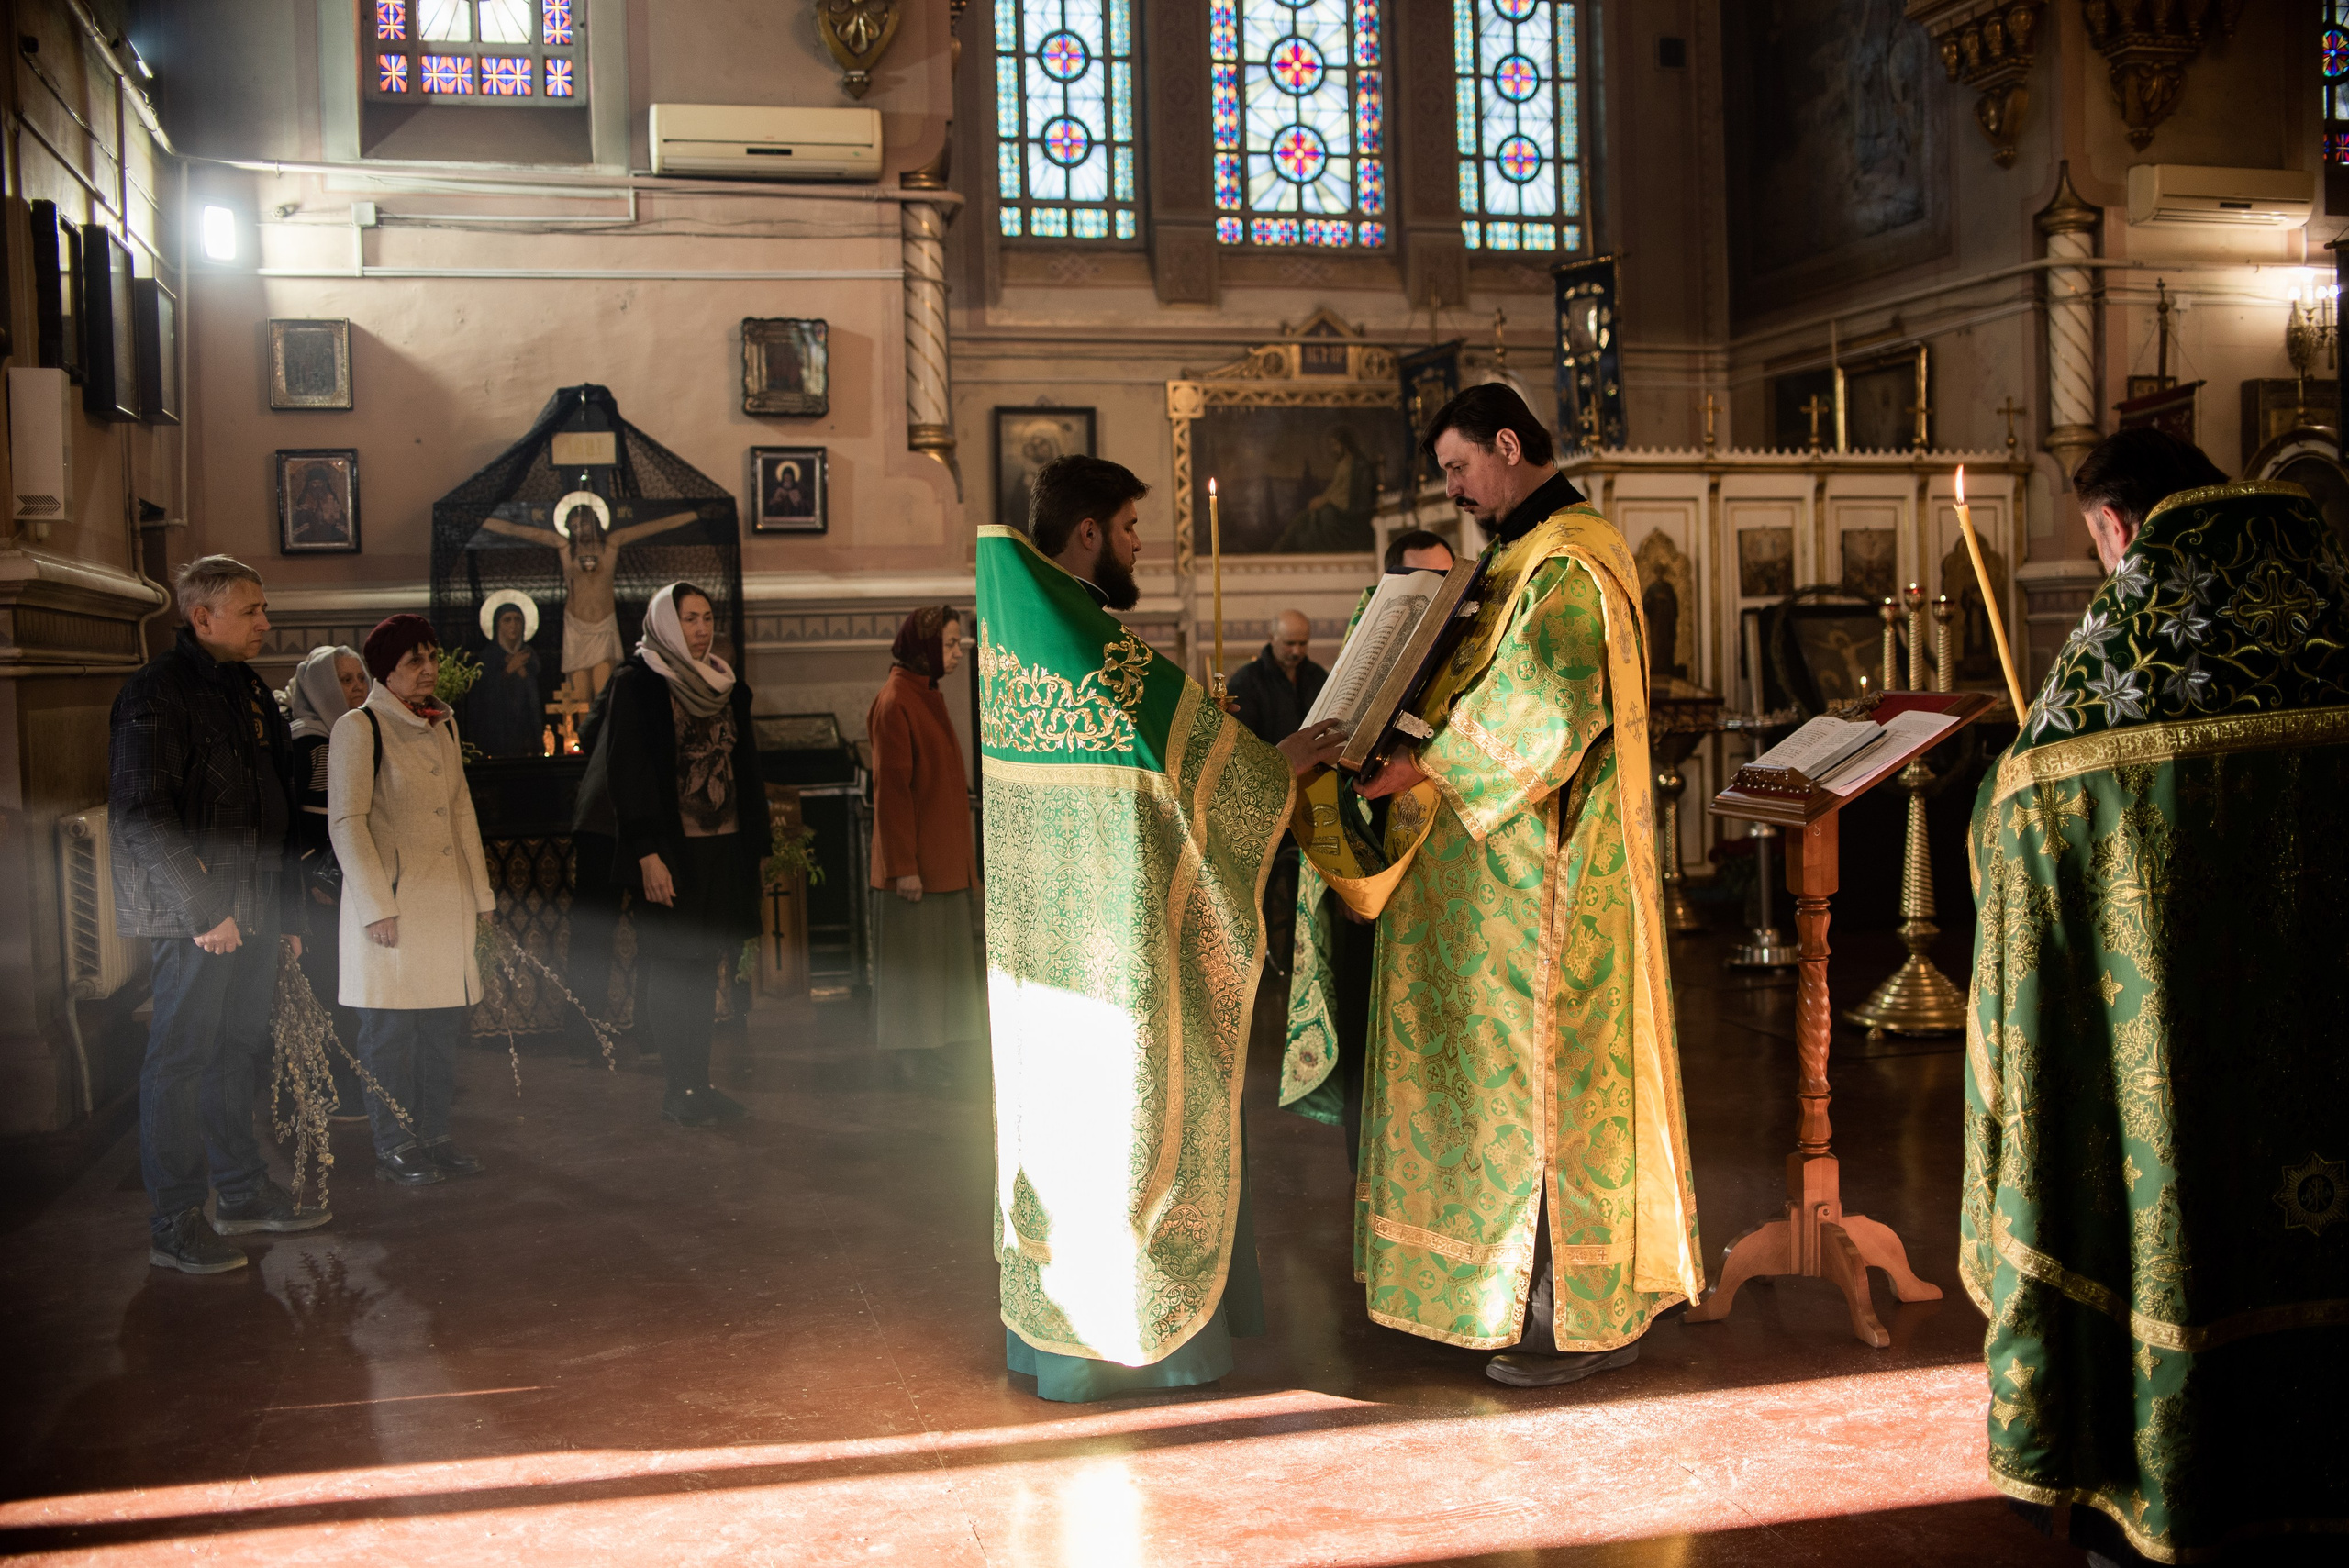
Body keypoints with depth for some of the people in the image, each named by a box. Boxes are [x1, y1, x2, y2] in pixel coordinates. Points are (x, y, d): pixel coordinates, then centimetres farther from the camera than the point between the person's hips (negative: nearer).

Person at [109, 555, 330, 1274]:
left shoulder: (248, 688, 17)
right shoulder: (156, 691, -11)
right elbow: (142, 815, -18)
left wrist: (285, 905, 18)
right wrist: (203, 906, -21)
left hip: (253, 910, 8)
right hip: (197, 915, -8)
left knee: (242, 1051, 15)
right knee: (180, 1058, -2)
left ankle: (242, 1191, 28)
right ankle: (174, 1226, 5)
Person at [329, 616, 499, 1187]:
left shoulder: (443, 723, 12)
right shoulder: (359, 727, -8)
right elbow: (346, 823, -11)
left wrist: (481, 892, 15)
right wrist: (376, 906, -16)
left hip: (447, 900, 7)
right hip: (394, 902, -6)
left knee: (443, 1026, 11)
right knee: (390, 1030, 0)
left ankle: (434, 1135, 22)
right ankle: (394, 1149, 10)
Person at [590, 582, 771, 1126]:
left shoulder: (728, 687, 14)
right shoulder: (637, 684, -5)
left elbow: (746, 771, 17)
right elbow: (628, 774, -10)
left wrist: (756, 844, 12)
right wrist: (647, 854, -17)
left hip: (724, 848, 6)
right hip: (671, 851, -6)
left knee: (705, 967, 8)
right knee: (674, 968, -1)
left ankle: (697, 1082, 15)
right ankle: (680, 1089, 7)